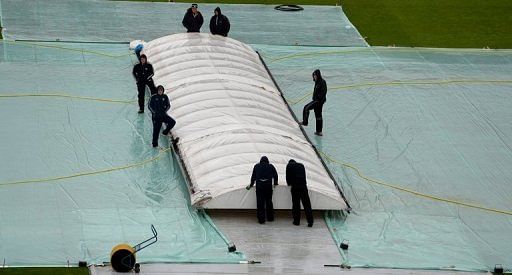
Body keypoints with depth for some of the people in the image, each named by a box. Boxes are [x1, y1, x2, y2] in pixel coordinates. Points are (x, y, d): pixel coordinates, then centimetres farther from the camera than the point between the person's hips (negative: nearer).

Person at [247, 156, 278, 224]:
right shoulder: (271, 166, 11)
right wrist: (275, 183, 30)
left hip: (259, 186, -1)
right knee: (269, 201, 12)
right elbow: (275, 175, 15)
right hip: (268, 186, 1)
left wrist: (251, 185, 28)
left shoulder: (256, 166, 13)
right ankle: (270, 218, 19)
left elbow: (253, 176, 17)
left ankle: (261, 219, -3)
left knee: (260, 203, 0)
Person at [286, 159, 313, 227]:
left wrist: (289, 183, 30)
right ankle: (310, 222, -1)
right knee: (307, 204, 2)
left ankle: (296, 221, 9)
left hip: (295, 187, -2)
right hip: (303, 186, 2)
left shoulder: (289, 166, 9)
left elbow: (288, 176, 10)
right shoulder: (301, 165, 18)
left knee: (296, 204, 6)